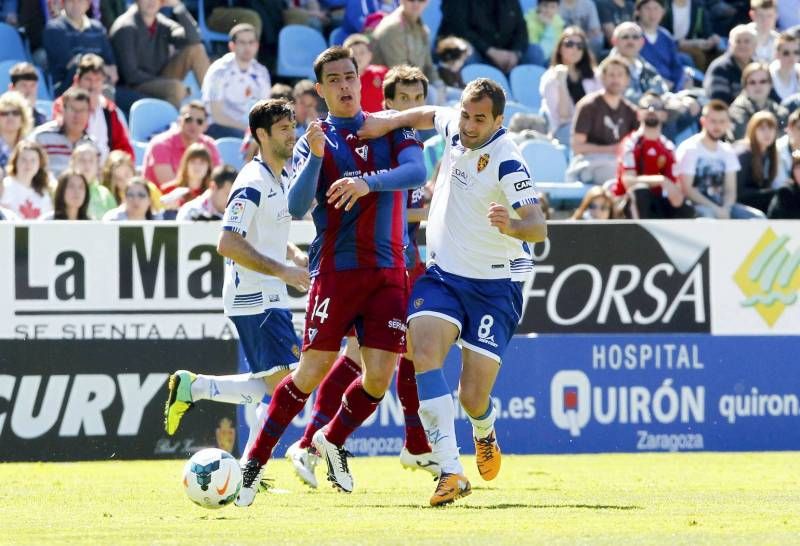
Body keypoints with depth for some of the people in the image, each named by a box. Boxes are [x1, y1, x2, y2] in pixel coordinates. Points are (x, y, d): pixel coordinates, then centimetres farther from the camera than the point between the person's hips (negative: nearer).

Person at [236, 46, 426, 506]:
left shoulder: (390, 128, 9)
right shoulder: (314, 141, 4)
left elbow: (417, 172, -9)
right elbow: (297, 208, -9)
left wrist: (368, 182, -25)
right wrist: (315, 157, -23)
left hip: (388, 273, 2)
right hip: (336, 270, -2)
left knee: (380, 377, -6)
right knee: (312, 372, -8)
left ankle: (333, 441, 22)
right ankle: (256, 460, 4)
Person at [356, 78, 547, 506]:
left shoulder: (508, 161, -20)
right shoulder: (453, 126, -2)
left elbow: (539, 228, -29)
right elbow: (428, 114, 24)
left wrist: (510, 226, -50)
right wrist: (389, 121, 10)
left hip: (493, 286, -5)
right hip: (441, 275, 5)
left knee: (473, 399, -7)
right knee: (424, 351, -25)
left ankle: (484, 432, 35)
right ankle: (451, 471, -30)